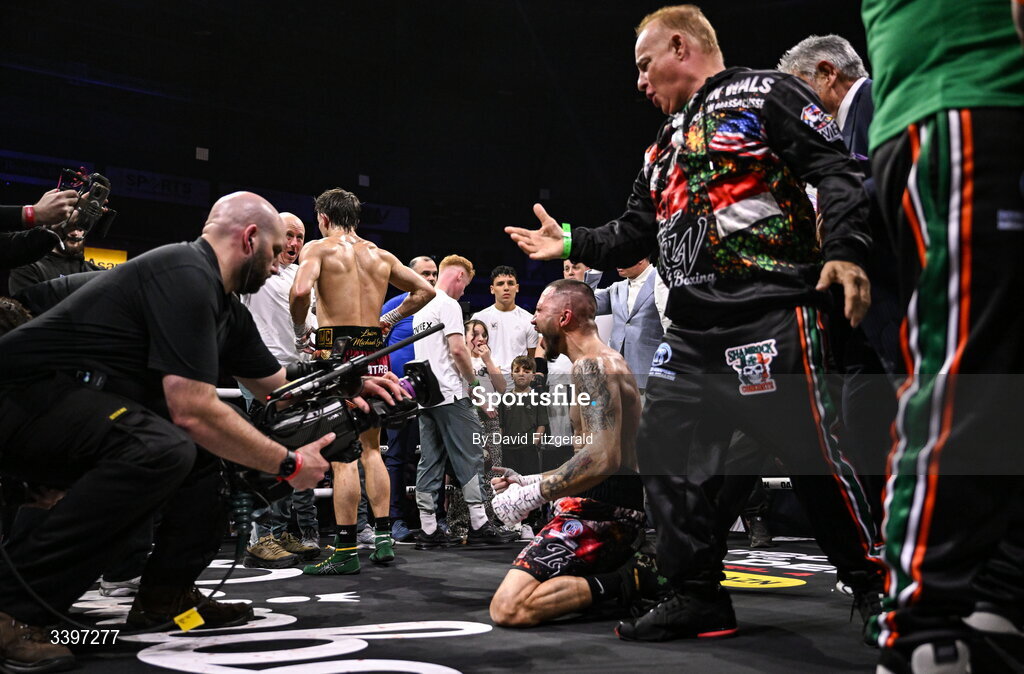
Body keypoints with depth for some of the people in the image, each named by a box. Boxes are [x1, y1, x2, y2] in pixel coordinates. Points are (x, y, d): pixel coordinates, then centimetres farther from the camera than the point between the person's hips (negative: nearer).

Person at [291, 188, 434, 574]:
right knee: (370, 447, 16)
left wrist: (300, 331, -4)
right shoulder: (381, 255, 15)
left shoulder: (318, 249, -1)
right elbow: (425, 290, 17)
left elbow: (301, 290, -19)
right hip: (376, 353, 6)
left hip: (338, 350, -6)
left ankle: (346, 552, -3)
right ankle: (383, 538, 16)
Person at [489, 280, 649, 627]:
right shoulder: (612, 361, 20)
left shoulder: (591, 366, -13)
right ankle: (645, 573, 11)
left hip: (601, 512, -11)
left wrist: (531, 496, -20)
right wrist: (528, 481, 20)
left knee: (508, 608, -19)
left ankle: (622, 584, -13)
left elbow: (602, 458, -27)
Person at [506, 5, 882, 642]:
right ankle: (697, 596, 13)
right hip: (692, 330, 9)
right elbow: (635, 234, 30)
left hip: (769, 313, -8)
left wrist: (844, 250, -22)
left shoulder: (763, 94, 1)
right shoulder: (664, 148, 26)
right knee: (666, 448, 5)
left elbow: (837, 172, -9)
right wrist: (571, 243, 22)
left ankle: (880, 590, 7)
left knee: (812, 452, -8)